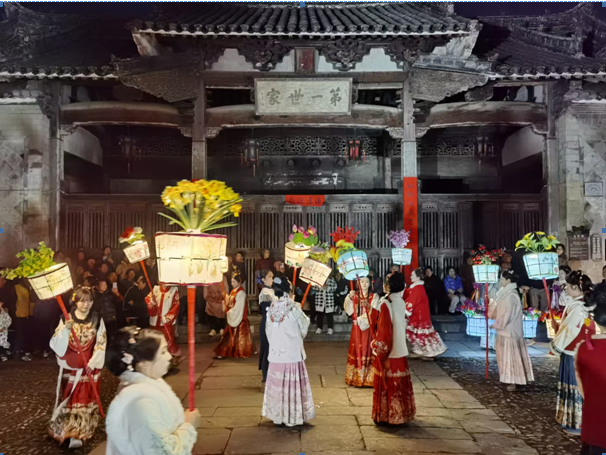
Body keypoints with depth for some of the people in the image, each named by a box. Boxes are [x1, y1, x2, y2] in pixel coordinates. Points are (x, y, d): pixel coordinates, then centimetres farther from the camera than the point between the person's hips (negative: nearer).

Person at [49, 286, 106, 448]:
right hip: (70, 366, 0)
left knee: (85, 398, 2)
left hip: (90, 366, 0)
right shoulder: (66, 319, -2)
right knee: (70, 398, 5)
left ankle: (78, 433, 7)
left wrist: (94, 361, -12)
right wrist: (65, 329, -24)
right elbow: (56, 343, -7)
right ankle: (71, 431, 19)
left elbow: (101, 343, -3)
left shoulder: (97, 320, -2)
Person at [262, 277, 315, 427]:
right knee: (292, 383, 4)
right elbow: (304, 324, 0)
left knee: (277, 383, 11)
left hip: (275, 353, 4)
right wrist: (301, 313, 20)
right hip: (292, 352, -4)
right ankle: (293, 416, 12)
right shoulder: (294, 308, -15)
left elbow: (269, 331, 6)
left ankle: (277, 415, 21)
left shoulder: (272, 308, -2)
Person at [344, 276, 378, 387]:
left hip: (369, 327, -1)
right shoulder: (354, 295, 6)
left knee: (368, 351, -3)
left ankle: (369, 378, 3)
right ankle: (356, 377, 10)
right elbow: (348, 308, -12)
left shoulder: (374, 296, 2)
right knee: (357, 351, 3)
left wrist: (368, 306, -32)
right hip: (357, 327, 2)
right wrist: (349, 297, -31)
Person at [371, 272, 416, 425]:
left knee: (387, 384, 4)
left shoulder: (385, 304, -19)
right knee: (400, 383, 16)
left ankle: (386, 415, 13)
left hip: (388, 351, -7)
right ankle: (401, 413, 26)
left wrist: (382, 354, -14)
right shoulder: (401, 302, 3)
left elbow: (384, 330, -20)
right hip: (400, 350, 7)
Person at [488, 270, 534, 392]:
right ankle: (511, 379, 23)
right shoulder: (505, 293, 9)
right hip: (505, 329, 9)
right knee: (506, 355, 14)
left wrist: (496, 324, -13)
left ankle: (514, 382, 2)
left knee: (511, 355, -4)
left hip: (509, 330, -9)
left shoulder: (511, 295, -20)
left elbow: (508, 315, -21)